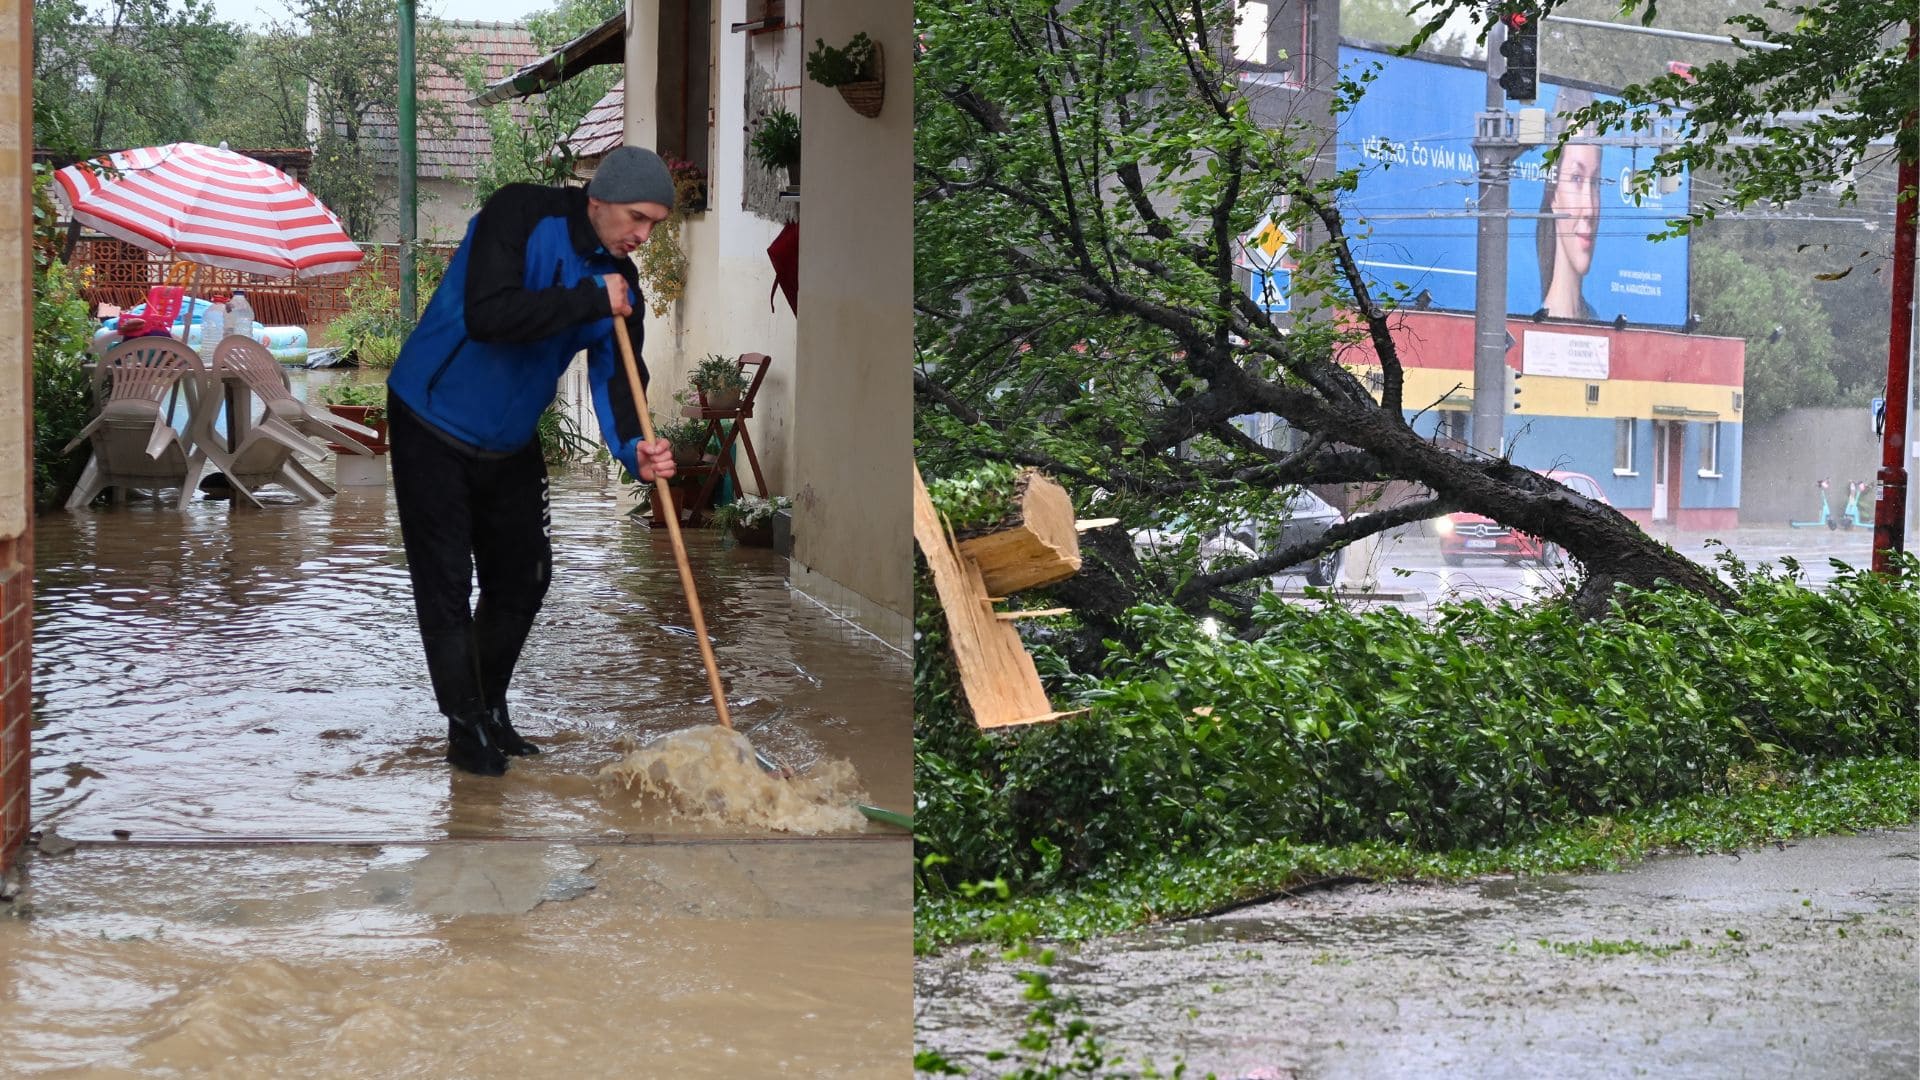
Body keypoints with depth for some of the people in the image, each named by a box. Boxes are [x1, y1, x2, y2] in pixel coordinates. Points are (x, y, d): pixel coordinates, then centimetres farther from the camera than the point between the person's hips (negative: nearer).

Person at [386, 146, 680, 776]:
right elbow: (486, 316, -36)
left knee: (523, 578, 12)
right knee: (446, 584, -4)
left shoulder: (619, 280, -4)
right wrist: (588, 301, -31)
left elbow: (616, 377, -10)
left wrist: (634, 451, -30)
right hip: (432, 425, -7)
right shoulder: (518, 215, -23)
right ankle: (466, 728, 6)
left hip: (510, 443, 7)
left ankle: (491, 711, 29)